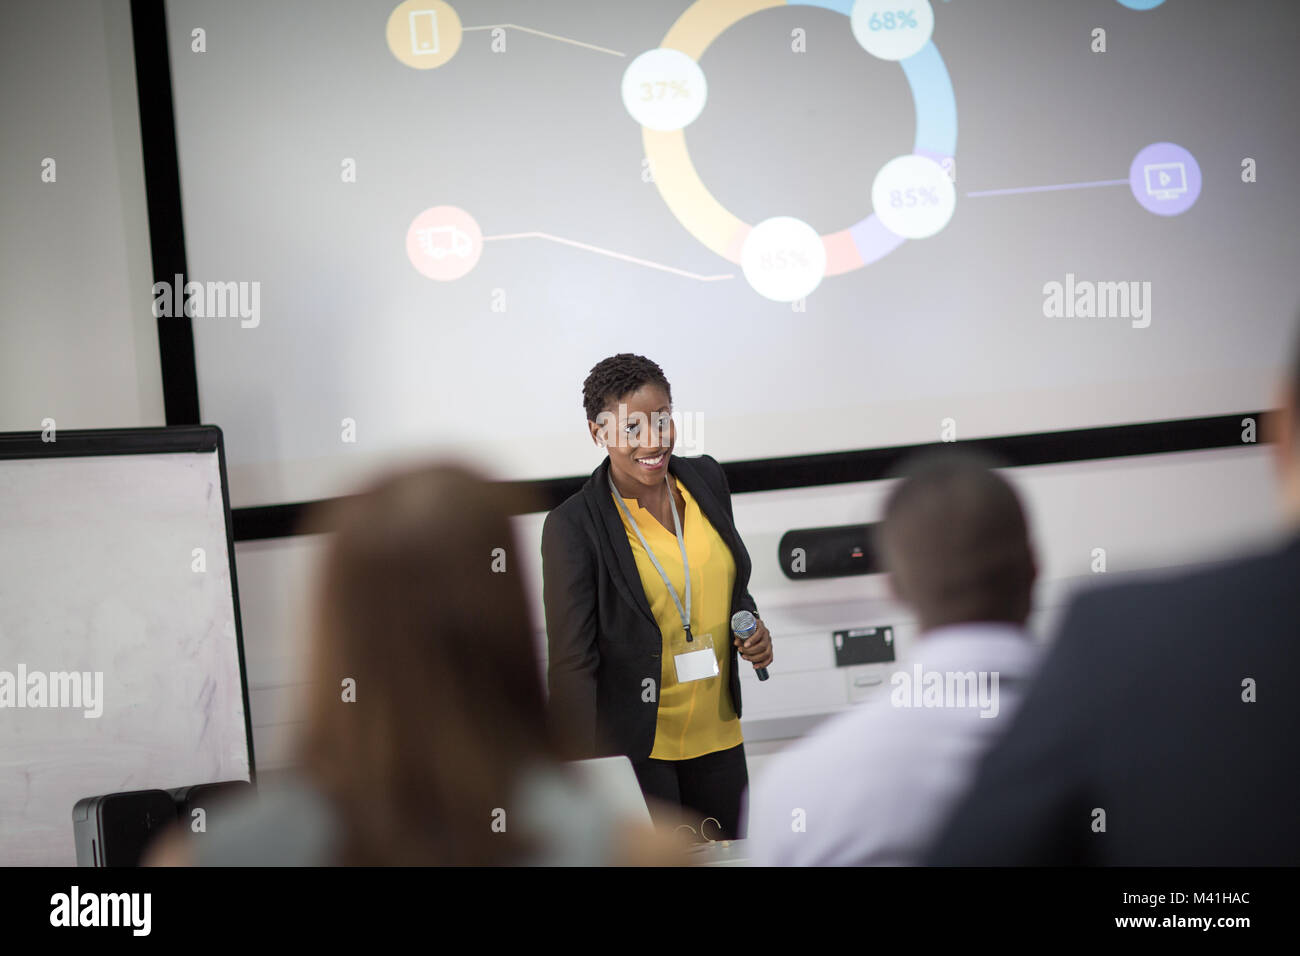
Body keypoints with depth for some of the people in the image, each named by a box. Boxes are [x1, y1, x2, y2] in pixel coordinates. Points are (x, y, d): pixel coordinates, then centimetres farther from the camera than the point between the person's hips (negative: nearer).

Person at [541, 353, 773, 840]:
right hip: (633, 746, -5)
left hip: (718, 735, 6)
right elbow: (572, 663, -16)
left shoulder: (706, 479, 2)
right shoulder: (574, 525, -16)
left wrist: (750, 627, -2)